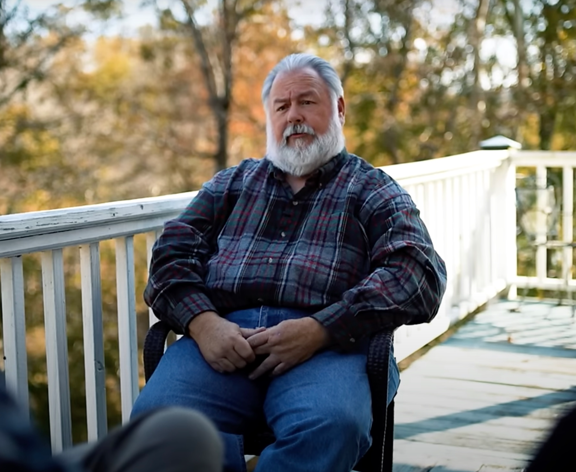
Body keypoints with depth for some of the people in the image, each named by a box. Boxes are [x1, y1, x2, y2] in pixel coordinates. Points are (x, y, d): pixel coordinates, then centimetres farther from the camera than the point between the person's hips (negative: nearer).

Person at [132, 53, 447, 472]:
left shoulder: (372, 190, 19)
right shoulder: (232, 183, 29)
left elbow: (420, 273, 2)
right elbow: (173, 252, 16)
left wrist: (319, 330, -13)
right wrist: (202, 322, -7)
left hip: (329, 343, -2)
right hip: (222, 334, 2)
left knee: (331, 425, -36)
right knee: (157, 416, -30)